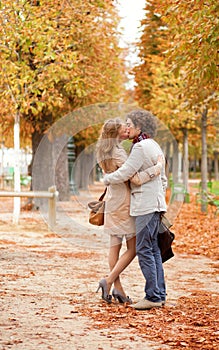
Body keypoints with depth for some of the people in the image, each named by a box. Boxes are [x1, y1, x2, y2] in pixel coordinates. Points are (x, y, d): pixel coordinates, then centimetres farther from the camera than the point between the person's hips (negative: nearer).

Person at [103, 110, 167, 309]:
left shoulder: (141, 147, -13)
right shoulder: (155, 147, 18)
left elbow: (125, 173, -14)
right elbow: (163, 180, 23)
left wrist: (107, 179, 4)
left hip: (146, 205, -10)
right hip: (155, 203, 10)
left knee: (144, 250, -8)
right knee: (154, 250, 10)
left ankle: (153, 297, -8)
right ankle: (160, 295, 12)